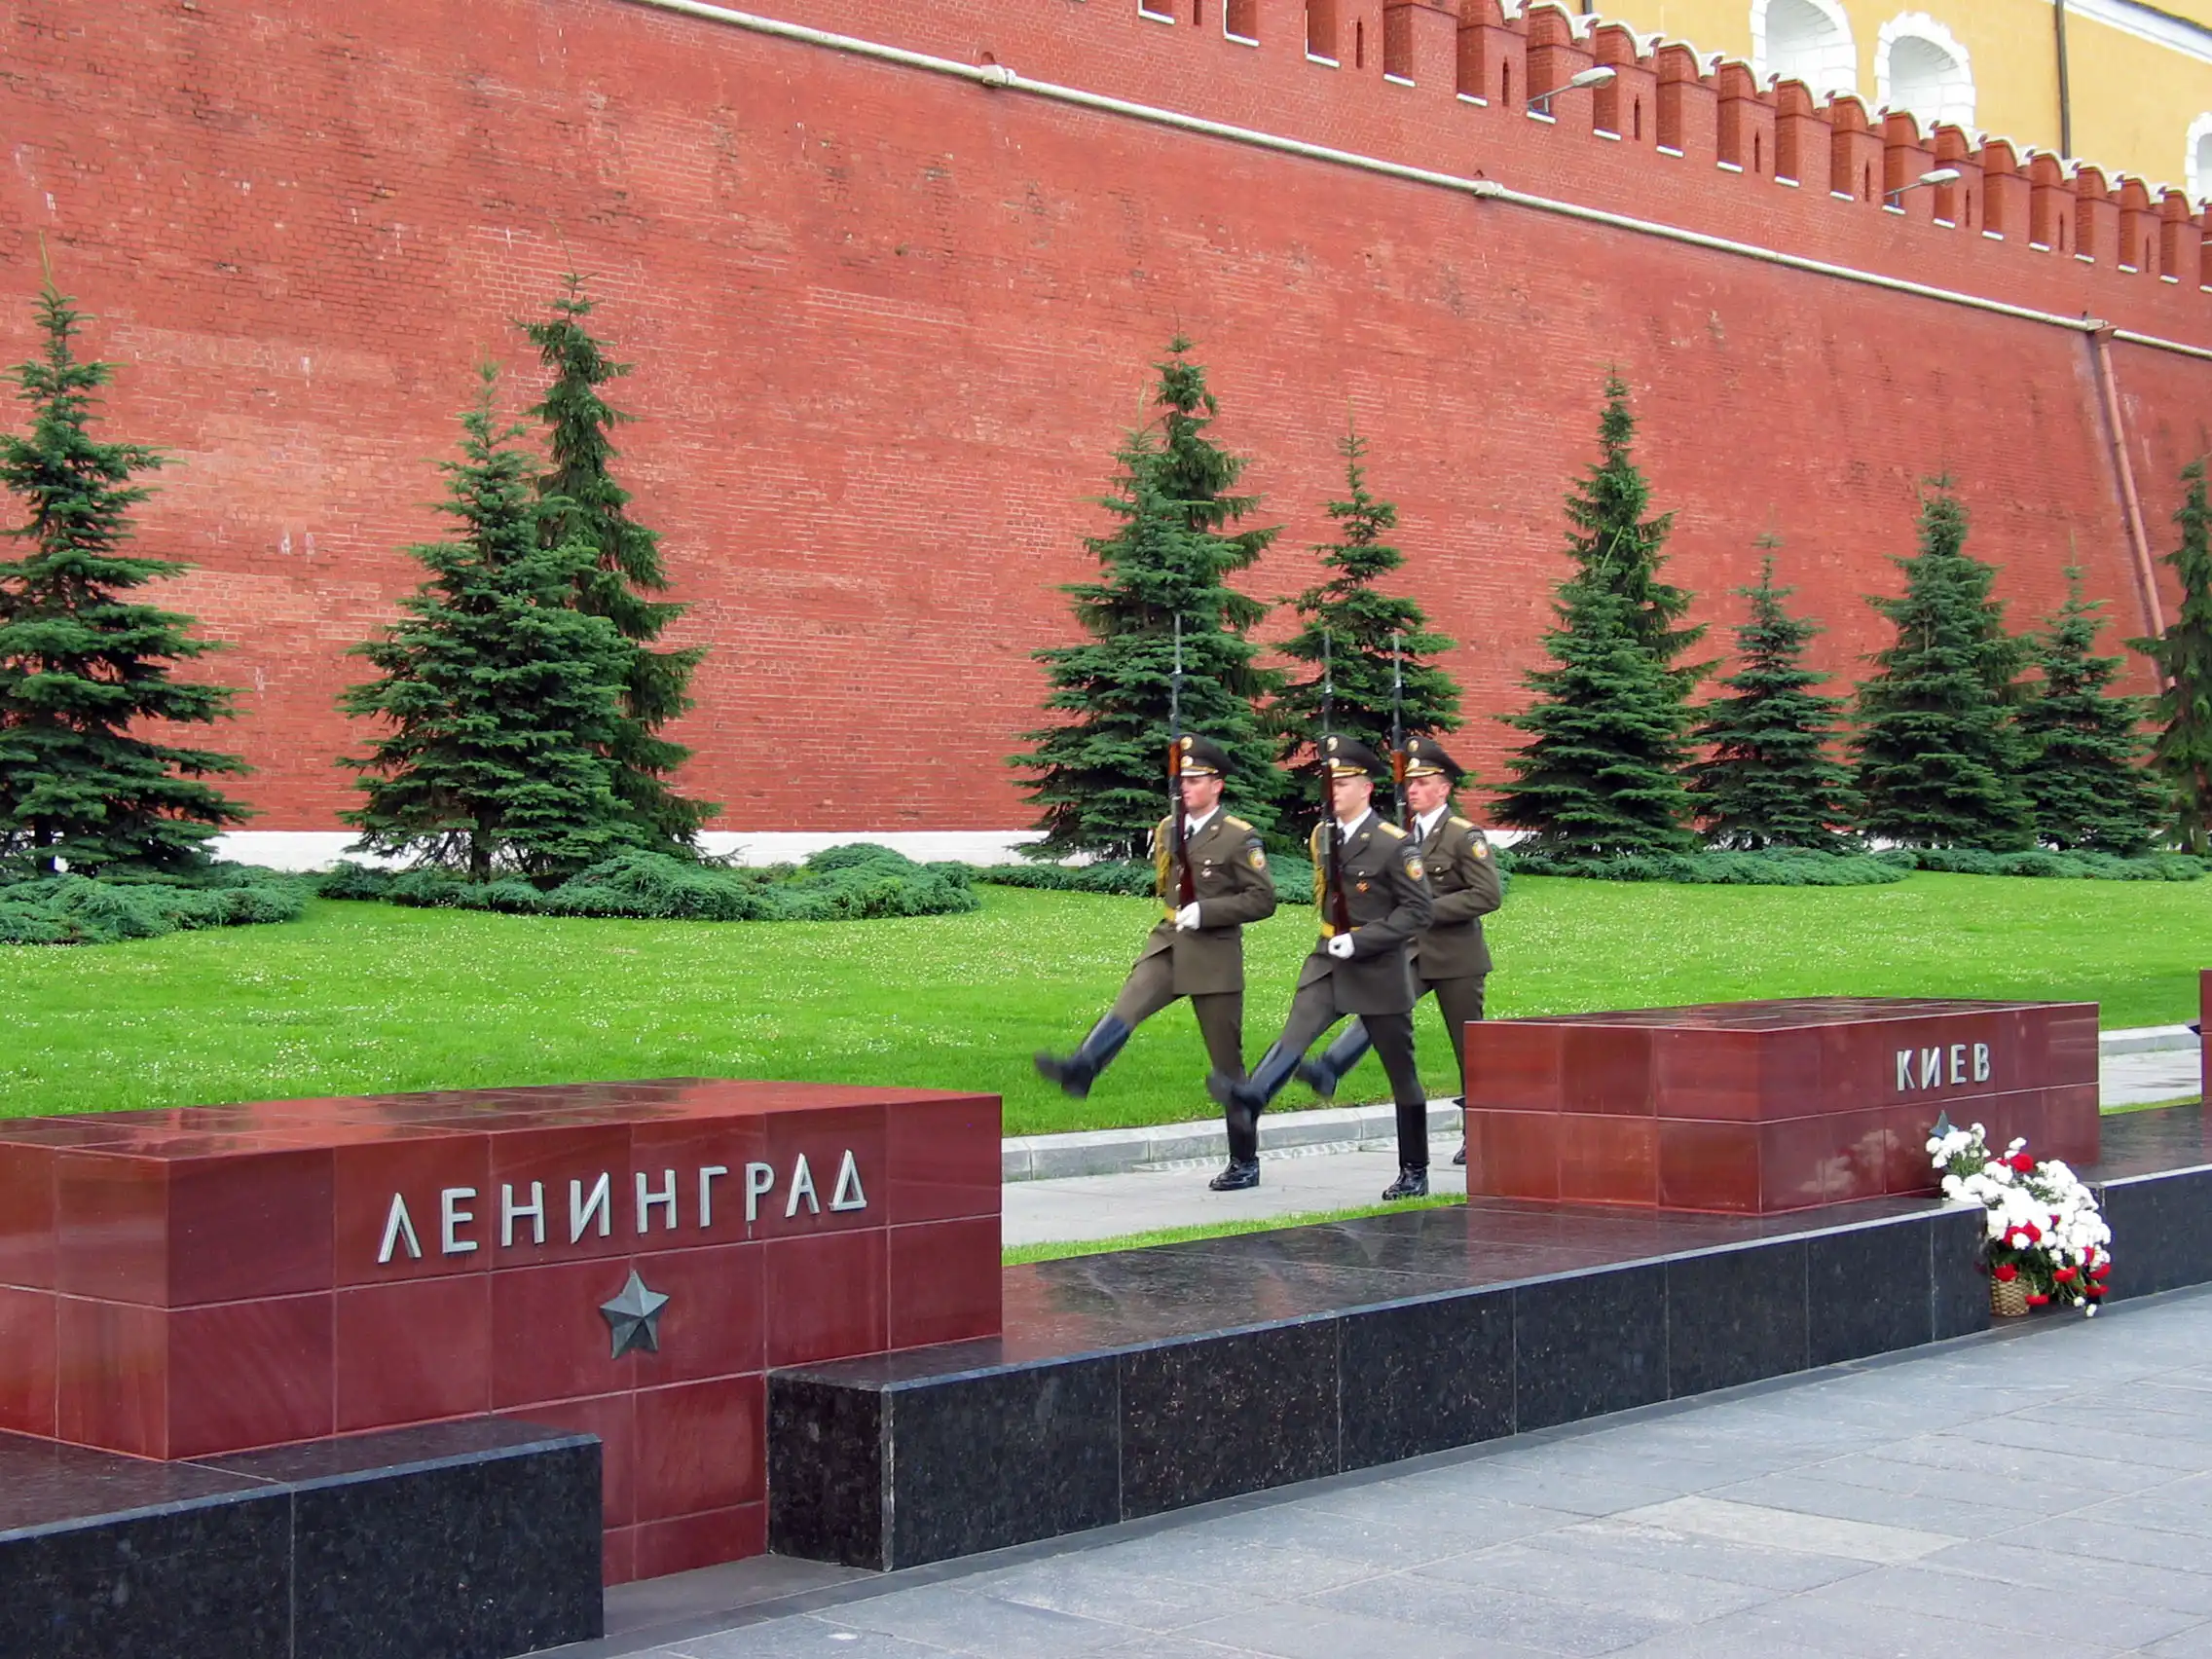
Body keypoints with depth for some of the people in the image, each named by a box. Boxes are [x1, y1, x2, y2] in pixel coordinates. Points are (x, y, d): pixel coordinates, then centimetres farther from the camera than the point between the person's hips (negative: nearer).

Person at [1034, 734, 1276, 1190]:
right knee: (1126, 1007, -24)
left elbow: (1263, 899, -12)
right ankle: (1080, 1071, -46)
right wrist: (1177, 913, 13)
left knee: (1227, 1062, 3)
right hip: (1168, 947, 5)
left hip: (1215, 958, -5)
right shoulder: (1167, 830, 10)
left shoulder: (1239, 837, -8)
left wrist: (1205, 911, -20)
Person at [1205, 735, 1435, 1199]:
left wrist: (1360, 940, -21)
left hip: (1379, 970, -5)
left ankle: (1414, 1172, 13)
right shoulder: (1323, 836, 7)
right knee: (1293, 1037, -17)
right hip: (1328, 964, 5)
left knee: (1401, 1072, 4)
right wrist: (1335, 935, 12)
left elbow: (1418, 911, -15)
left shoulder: (1395, 845, -13)